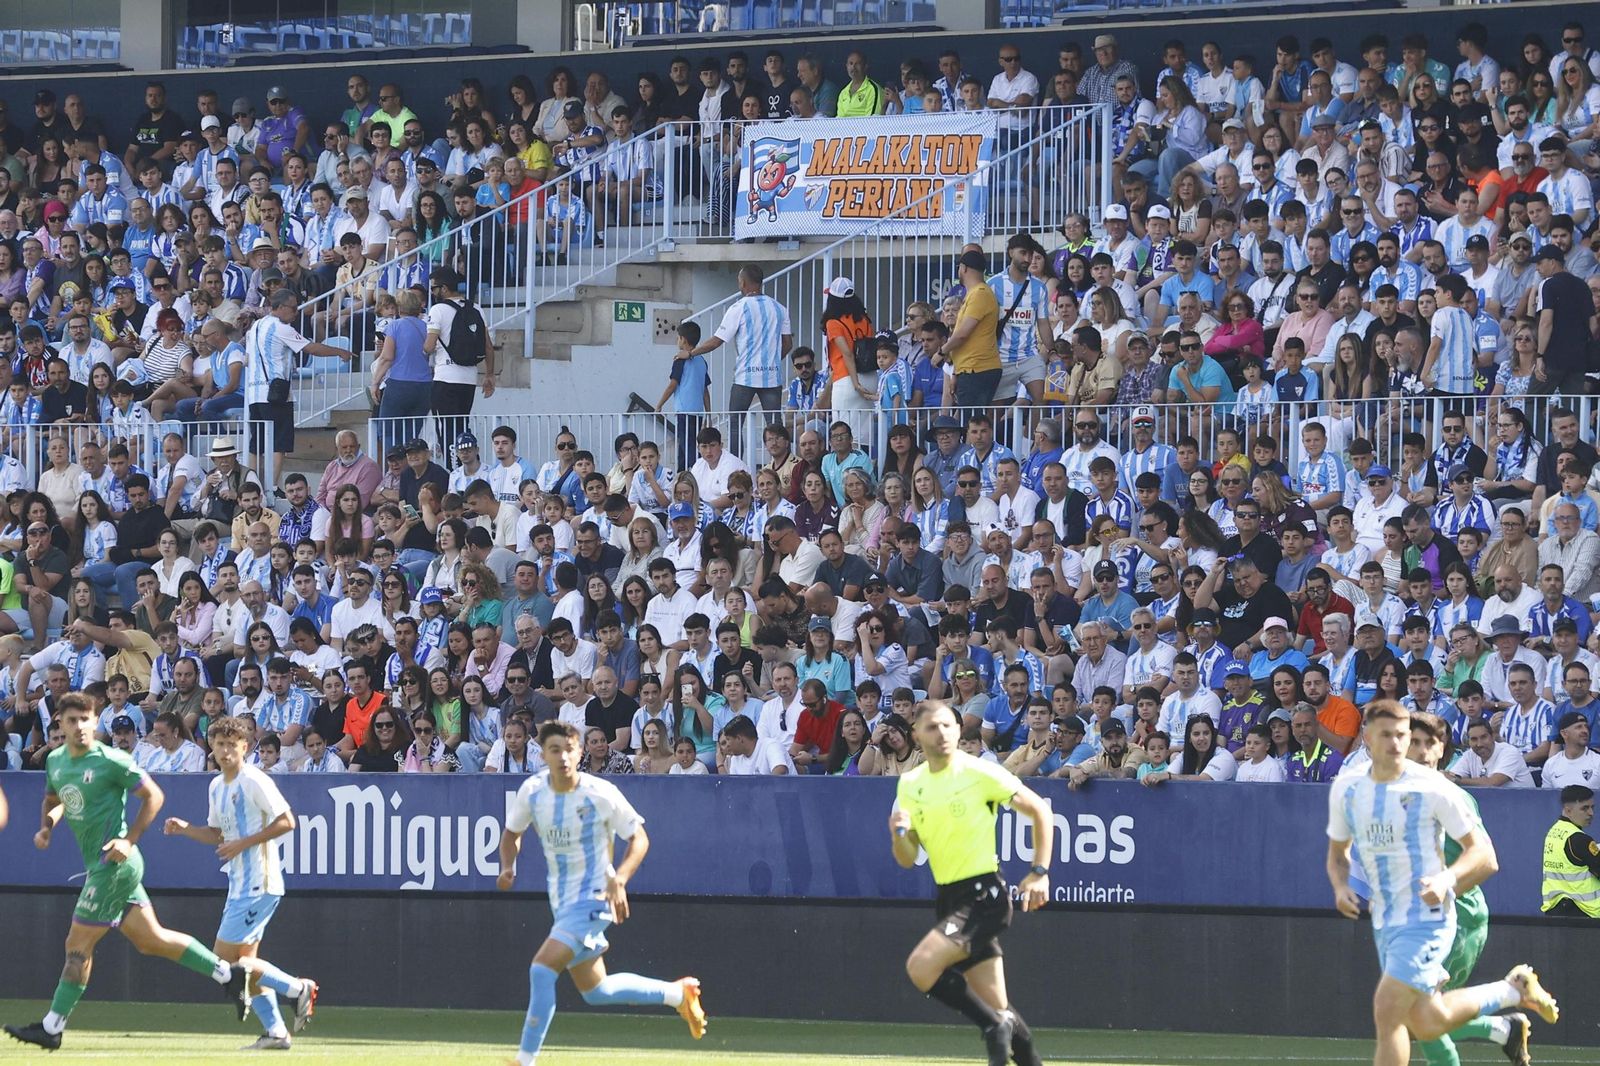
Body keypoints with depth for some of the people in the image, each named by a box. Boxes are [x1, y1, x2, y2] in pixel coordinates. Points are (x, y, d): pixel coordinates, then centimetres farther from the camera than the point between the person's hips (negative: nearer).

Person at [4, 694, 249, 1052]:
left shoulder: (111, 761, -12)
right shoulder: (55, 761, 11)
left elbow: (154, 796, -8)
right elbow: (53, 800, 28)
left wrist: (129, 840, -15)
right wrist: (46, 827, 7)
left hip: (115, 863, -8)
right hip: (98, 865, 8)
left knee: (78, 945, -4)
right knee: (150, 939, 9)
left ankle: (52, 1027, 3)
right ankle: (226, 973, 16)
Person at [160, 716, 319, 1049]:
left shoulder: (254, 781, -13)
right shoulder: (217, 787, 14)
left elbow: (286, 822, -17)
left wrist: (243, 843, -18)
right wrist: (184, 829, 8)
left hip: (259, 884, -9)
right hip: (240, 884, 9)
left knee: (224, 959, -10)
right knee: (244, 962, 9)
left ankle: (298, 989, -4)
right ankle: (275, 1032, 11)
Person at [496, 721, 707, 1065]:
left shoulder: (602, 794, -18)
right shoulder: (532, 791, -5)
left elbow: (639, 839, -7)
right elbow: (512, 833, 13)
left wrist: (619, 879, -24)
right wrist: (508, 867, -8)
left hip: (592, 899, -7)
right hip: (562, 903, 7)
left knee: (542, 969, -21)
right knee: (595, 991, 16)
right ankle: (678, 993, 36)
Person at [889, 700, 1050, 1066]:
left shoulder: (980, 773, -8)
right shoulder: (910, 785, 8)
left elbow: (1039, 810, -1)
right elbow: (908, 859, 8)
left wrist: (1040, 872, -6)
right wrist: (899, 834, -14)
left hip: (984, 895, -6)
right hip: (948, 897, 6)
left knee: (921, 967, -23)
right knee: (996, 1008, 6)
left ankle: (996, 1027, -8)